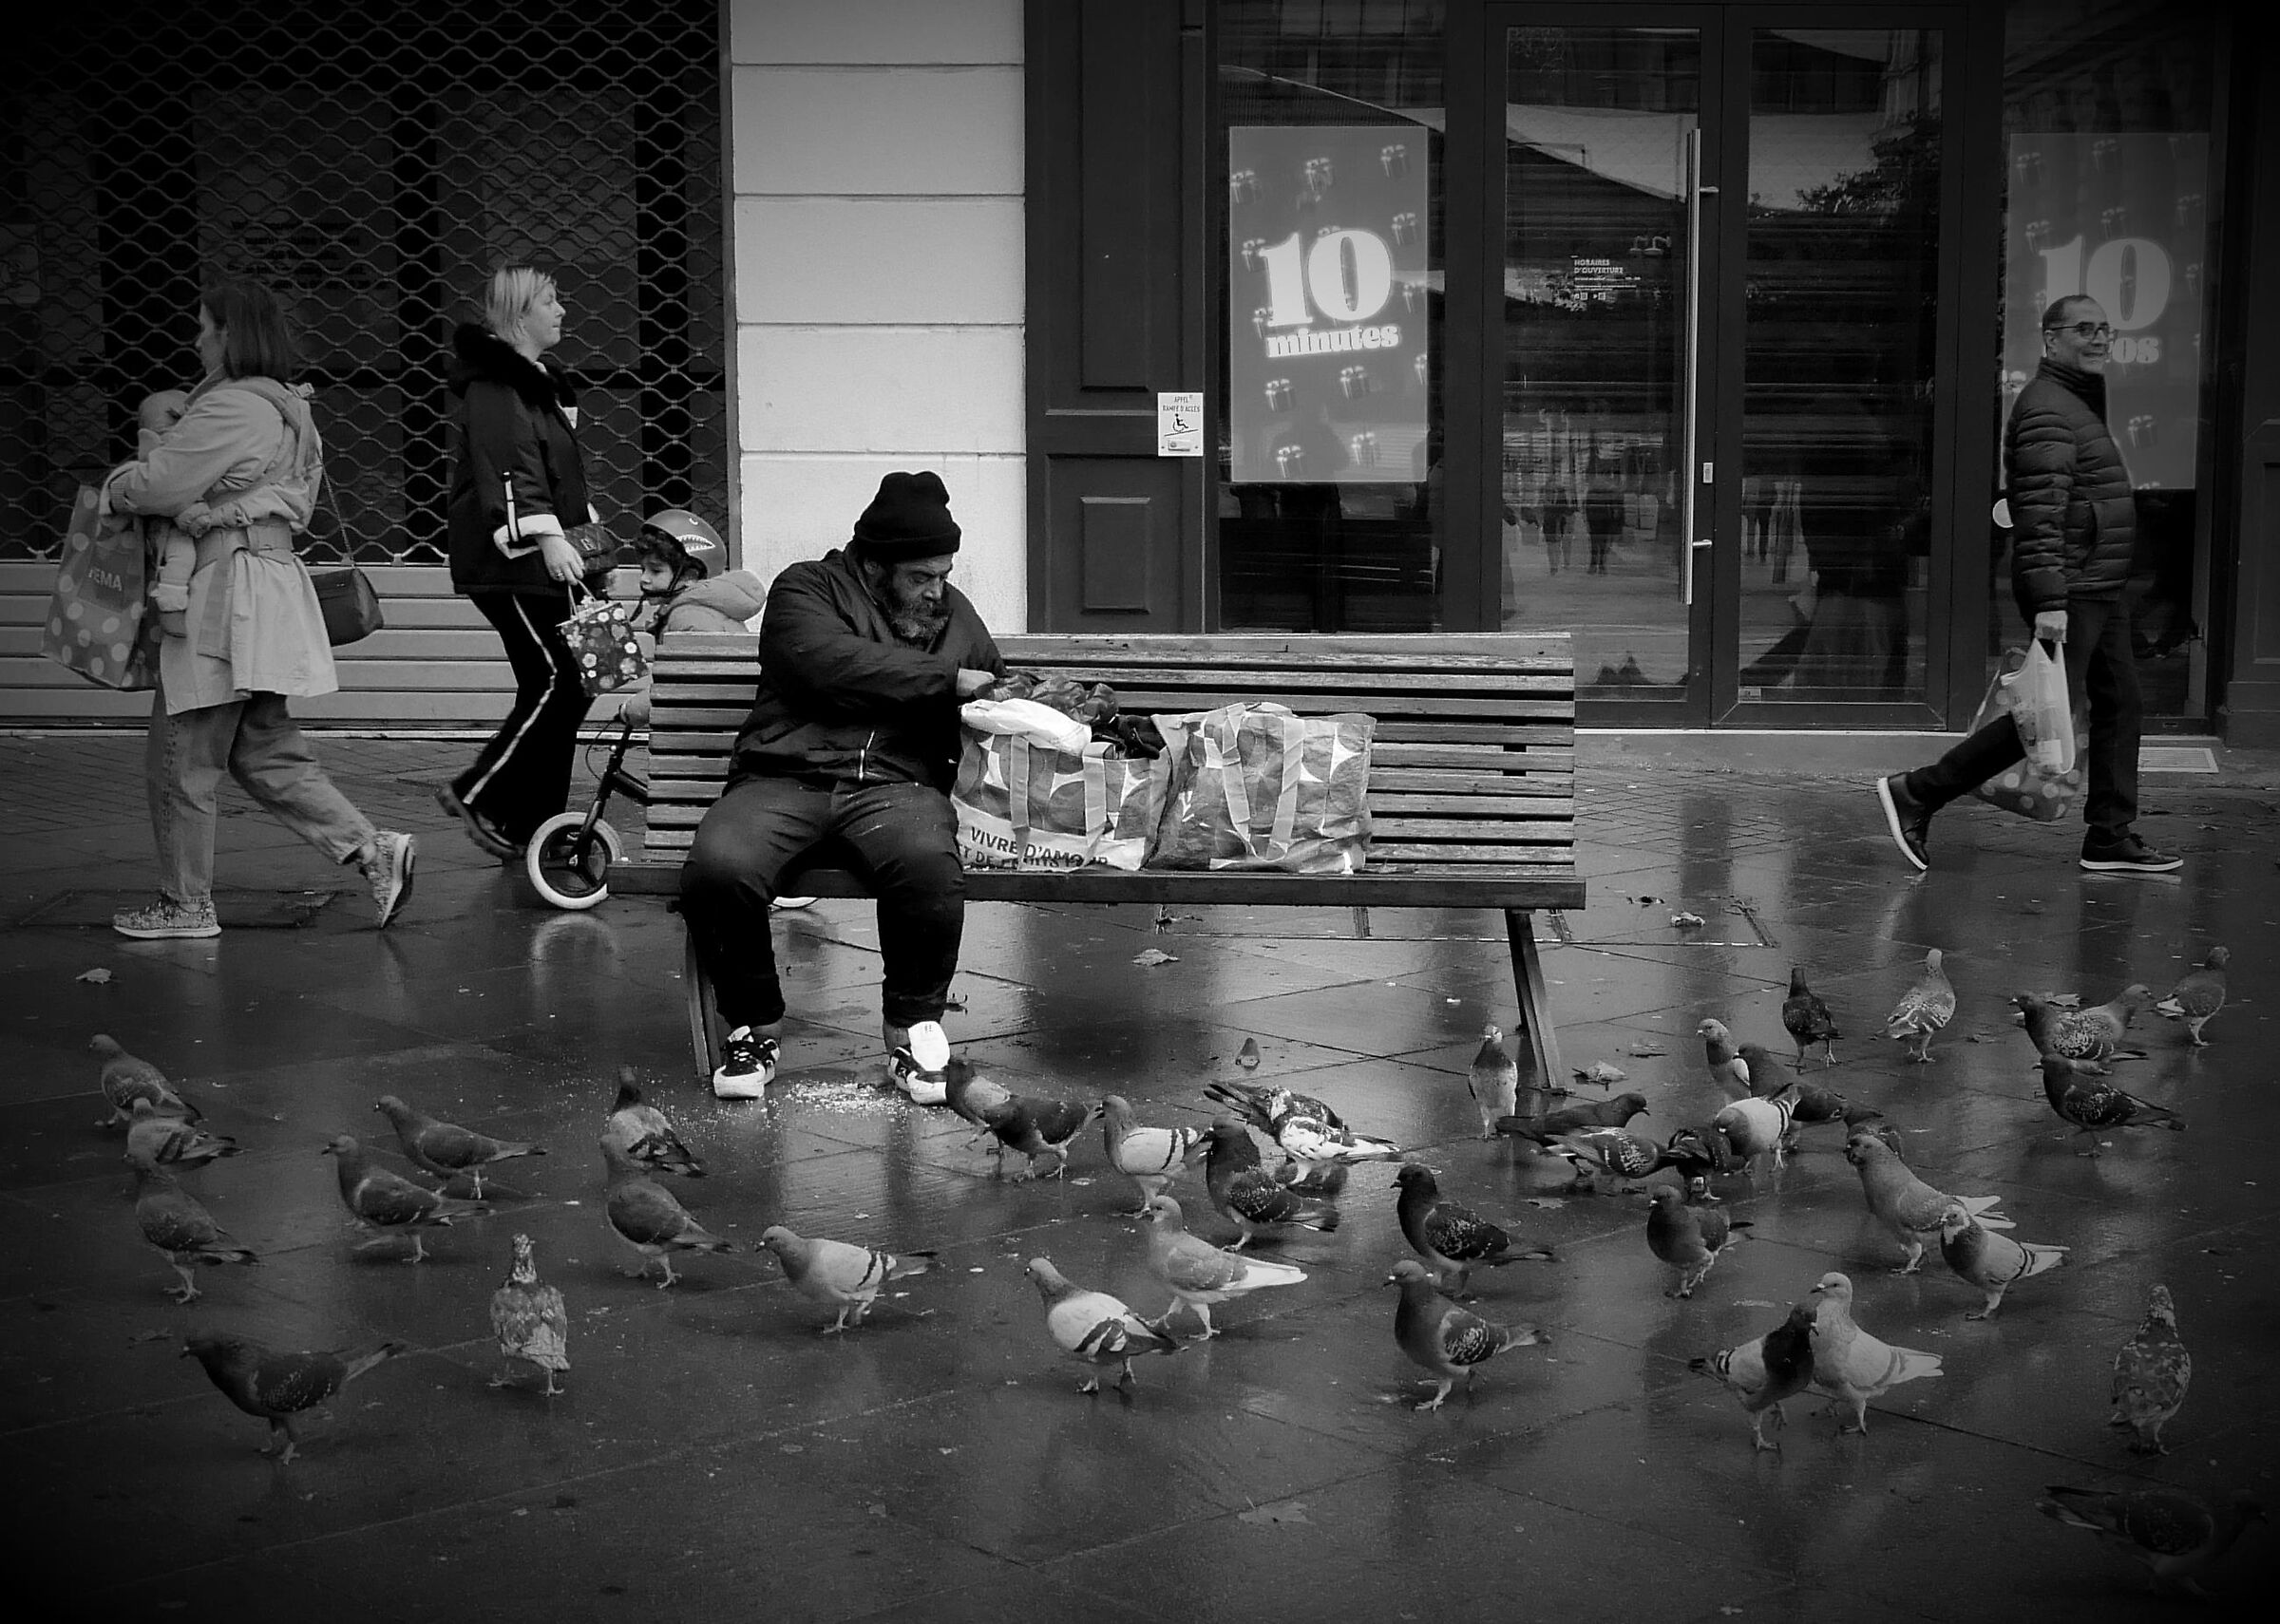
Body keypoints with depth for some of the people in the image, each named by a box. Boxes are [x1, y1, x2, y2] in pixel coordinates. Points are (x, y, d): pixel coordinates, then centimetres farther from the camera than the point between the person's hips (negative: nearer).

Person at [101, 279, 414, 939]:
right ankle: (372, 847, 6)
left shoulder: (229, 409, -16)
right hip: (270, 573, 10)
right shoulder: (284, 407, 16)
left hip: (224, 588, -10)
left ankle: (186, 905, 12)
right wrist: (170, 435, 7)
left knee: (181, 760, 2)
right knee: (265, 751, 15)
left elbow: (156, 487, -18)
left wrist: (116, 483, 3)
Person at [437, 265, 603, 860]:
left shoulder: (540, 379, 21)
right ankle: (475, 794, -5)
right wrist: (546, 536, -34)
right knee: (556, 683, -15)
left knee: (557, 689, 8)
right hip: (508, 562, -10)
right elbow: (508, 469, -24)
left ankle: (529, 828, 13)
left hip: (545, 562, 10)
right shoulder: (494, 382, -12)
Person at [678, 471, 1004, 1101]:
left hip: (896, 784, 2)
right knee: (717, 868, -33)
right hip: (784, 778, -2)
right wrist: (947, 679, -12)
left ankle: (912, 1029, -11)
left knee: (929, 862, -35)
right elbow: (830, 662, -16)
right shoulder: (806, 589, 5)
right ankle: (754, 1027, -5)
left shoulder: (954, 612, 21)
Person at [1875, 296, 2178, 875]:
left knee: (2121, 706, 9)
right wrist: (2049, 601, -29)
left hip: (2100, 589, 10)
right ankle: (1915, 794, -4)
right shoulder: (2047, 409, -15)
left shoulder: (2081, 403, 19)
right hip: (2071, 592, -10)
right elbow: (2040, 512, -24)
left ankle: (2110, 838, 14)